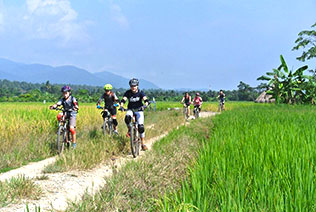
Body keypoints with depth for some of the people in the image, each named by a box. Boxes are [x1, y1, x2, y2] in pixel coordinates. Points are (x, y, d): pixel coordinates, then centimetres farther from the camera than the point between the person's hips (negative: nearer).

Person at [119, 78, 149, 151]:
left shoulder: (140, 92, -10)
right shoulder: (128, 93, -7)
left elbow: (146, 100, -23)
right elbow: (123, 100, -18)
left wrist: (145, 105, -45)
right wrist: (121, 106, -39)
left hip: (139, 110, -1)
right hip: (130, 110, 1)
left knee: (141, 126, -14)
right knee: (127, 118, -35)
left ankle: (143, 144, -4)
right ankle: (129, 131, -6)